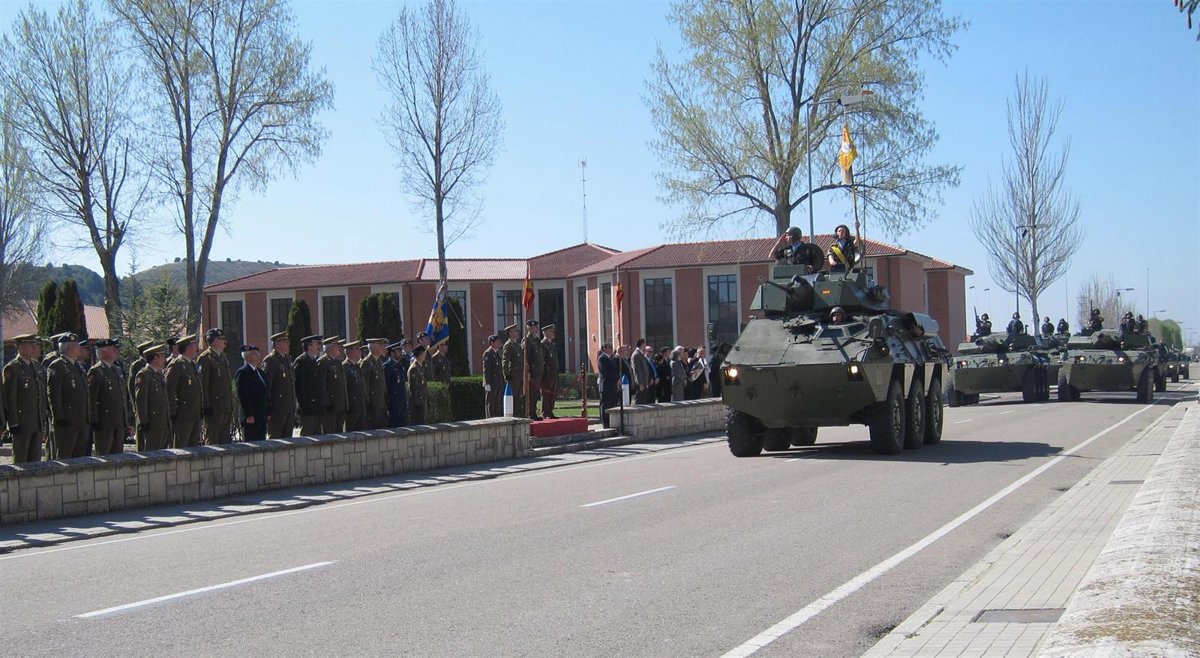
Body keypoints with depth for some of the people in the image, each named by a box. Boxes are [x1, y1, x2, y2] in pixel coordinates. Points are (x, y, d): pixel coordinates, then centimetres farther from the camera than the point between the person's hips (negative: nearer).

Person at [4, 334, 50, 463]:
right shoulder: (12, 368, -8)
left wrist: (45, 423, 14)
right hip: (22, 423, -7)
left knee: (35, 462, 8)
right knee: (20, 462, -2)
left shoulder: (39, 367, 15)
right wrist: (13, 423, -16)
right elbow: (9, 398, -12)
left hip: (38, 424, 7)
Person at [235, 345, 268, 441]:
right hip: (250, 418, -8)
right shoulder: (242, 372, -11)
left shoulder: (259, 371, 16)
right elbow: (242, 396, -16)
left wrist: (267, 412, 14)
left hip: (262, 417, 8)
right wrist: (249, 415, -19)